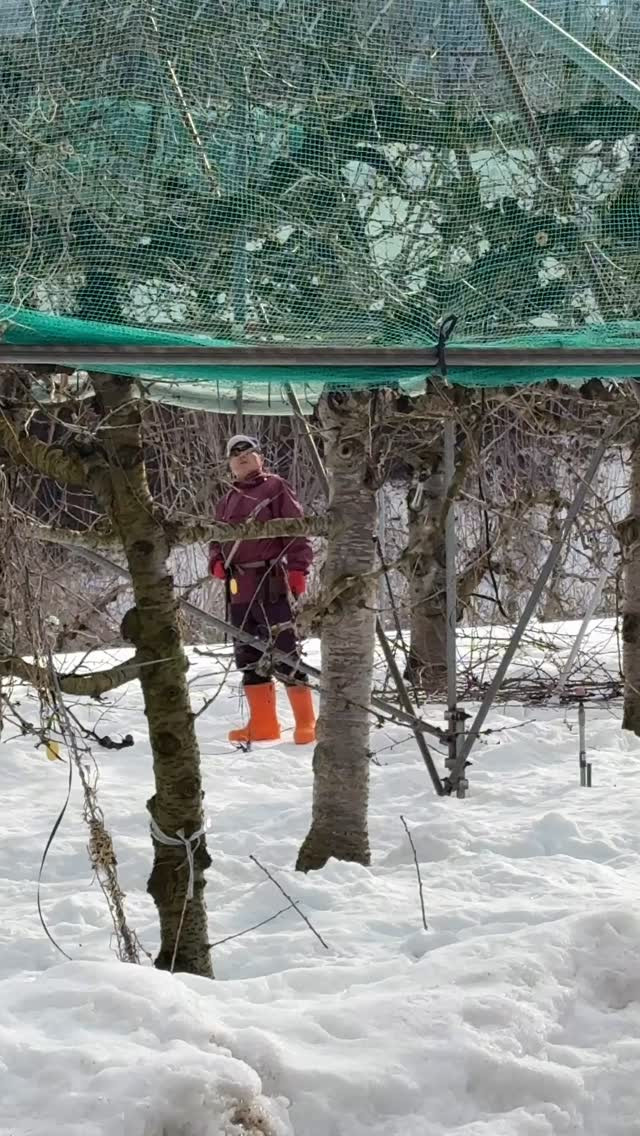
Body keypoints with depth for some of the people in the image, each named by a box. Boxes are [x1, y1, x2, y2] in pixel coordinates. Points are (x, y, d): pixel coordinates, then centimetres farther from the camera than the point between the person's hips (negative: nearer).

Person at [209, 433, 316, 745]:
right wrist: (217, 562, 7)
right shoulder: (226, 503, 21)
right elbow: (217, 540, 29)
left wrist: (298, 569, -15)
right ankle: (263, 723, 17)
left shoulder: (275, 488, 1)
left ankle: (305, 722, -5)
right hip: (239, 589, 7)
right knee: (249, 656, 10)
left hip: (271, 583, -7)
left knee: (285, 652, -10)